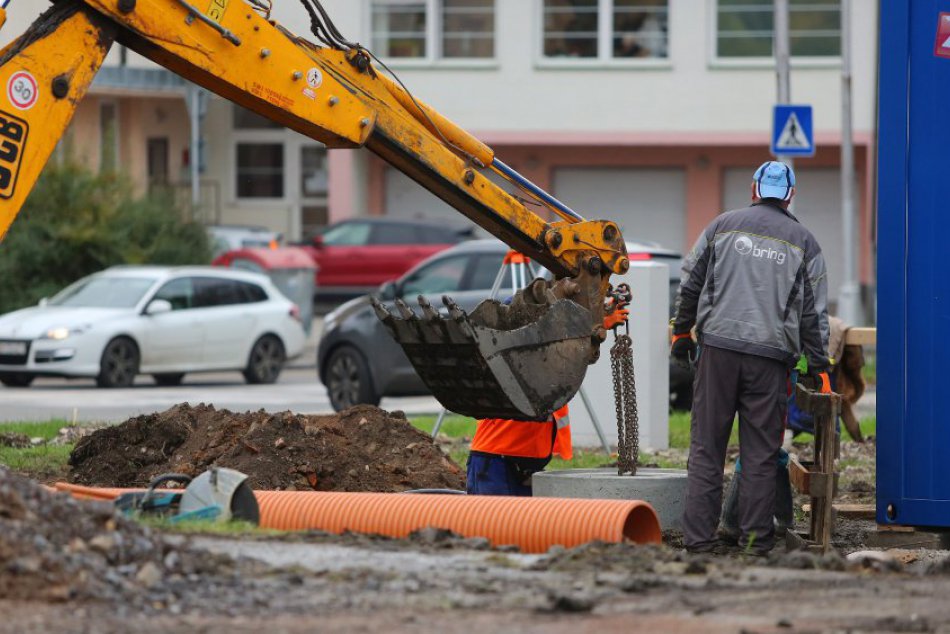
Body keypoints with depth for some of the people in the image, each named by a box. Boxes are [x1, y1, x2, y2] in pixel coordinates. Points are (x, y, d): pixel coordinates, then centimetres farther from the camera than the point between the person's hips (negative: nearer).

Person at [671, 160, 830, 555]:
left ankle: (698, 538, -2)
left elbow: (690, 284, 10)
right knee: (761, 452, 4)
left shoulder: (724, 226, 8)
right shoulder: (803, 242, 8)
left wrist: (681, 331, 22)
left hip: (718, 345, 0)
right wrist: (818, 368, 13)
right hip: (771, 354, 0)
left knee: (706, 447, 2)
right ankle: (756, 538, 2)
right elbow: (814, 312, 8)